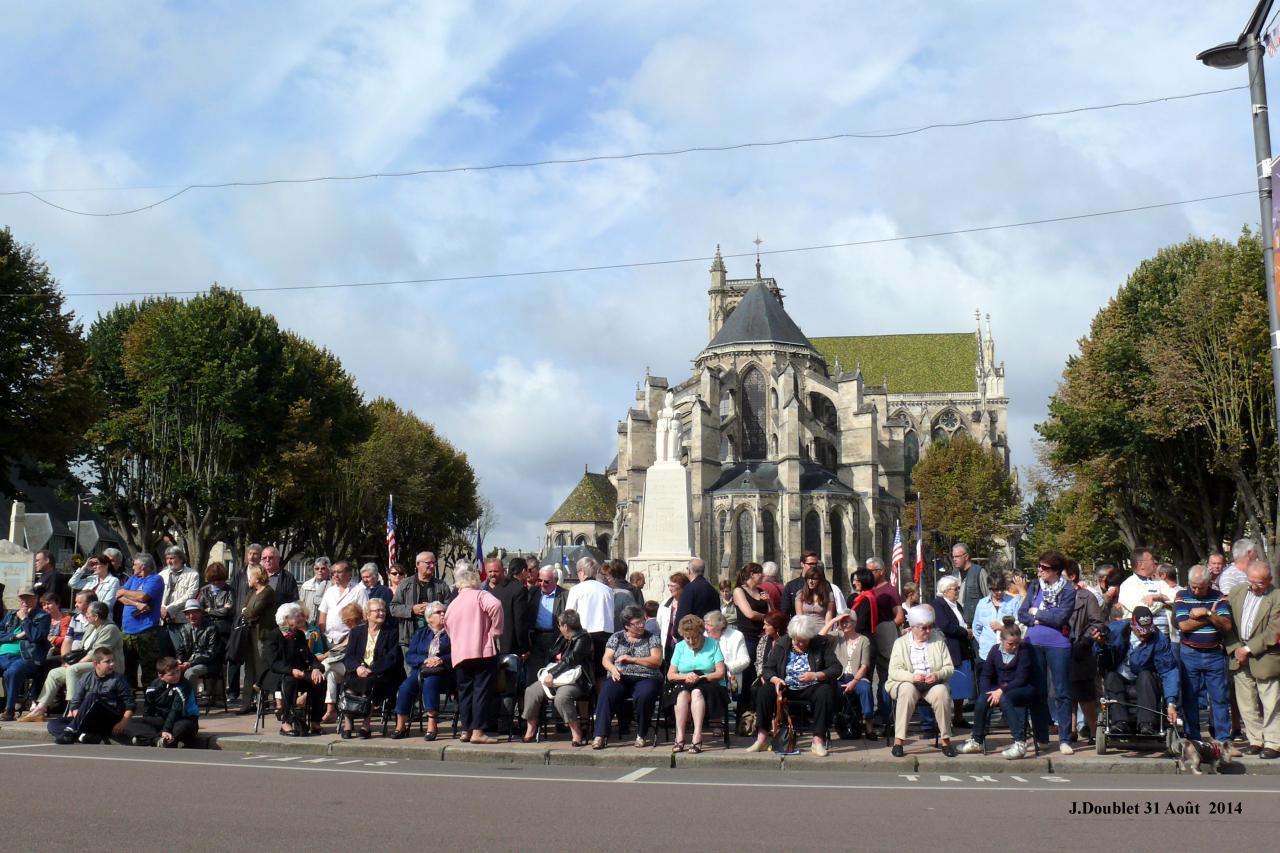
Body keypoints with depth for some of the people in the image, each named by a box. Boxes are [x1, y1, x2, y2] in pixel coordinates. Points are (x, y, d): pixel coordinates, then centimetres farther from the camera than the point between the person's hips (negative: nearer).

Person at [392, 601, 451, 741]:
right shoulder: (420, 634, 21)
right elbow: (409, 656, 9)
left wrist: (442, 660, -16)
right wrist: (425, 660, -9)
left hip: (443, 671, -3)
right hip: (421, 670, 3)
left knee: (430, 683, -34)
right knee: (405, 686, -25)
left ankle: (432, 726, -34)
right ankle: (400, 726, -18)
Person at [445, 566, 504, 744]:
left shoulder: (452, 604, 17)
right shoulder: (480, 596, -1)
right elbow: (495, 605, -20)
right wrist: (495, 631, -11)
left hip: (459, 654, 5)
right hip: (483, 651, -5)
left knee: (465, 691, 13)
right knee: (481, 690, -4)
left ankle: (465, 730, 14)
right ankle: (477, 731, -8)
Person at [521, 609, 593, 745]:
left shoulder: (583, 639, -8)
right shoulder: (563, 639, 19)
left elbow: (570, 661, -16)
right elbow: (553, 658, 21)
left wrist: (552, 674, -17)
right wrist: (547, 672, 4)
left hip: (575, 681, -8)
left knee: (561, 696, -37)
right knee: (531, 690, -10)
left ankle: (577, 734, -28)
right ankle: (530, 732, -3)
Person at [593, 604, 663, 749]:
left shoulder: (652, 637, 10)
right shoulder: (617, 637, 16)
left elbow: (657, 661, -1)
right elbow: (606, 659, 8)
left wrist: (630, 658, -8)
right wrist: (613, 668, -15)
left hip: (645, 678, -1)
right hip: (620, 678, 1)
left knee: (644, 696, -35)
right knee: (606, 693, -31)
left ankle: (642, 735, -14)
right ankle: (600, 735, -28)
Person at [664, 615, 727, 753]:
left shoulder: (713, 645, 5)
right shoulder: (680, 647, 12)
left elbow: (720, 673, -3)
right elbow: (670, 675, 6)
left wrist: (700, 678, -16)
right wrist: (686, 676, -13)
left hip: (709, 686, -2)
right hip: (684, 685, 2)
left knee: (696, 692, -35)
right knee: (682, 693, -33)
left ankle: (697, 737, -44)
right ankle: (679, 738, -39)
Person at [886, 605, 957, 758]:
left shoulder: (938, 640, 11)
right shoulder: (901, 643, 7)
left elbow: (949, 667, 6)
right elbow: (894, 671, -4)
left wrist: (937, 675, -15)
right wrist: (912, 677, -23)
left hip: (933, 684, 1)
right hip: (907, 683, -1)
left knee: (942, 692, -33)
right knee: (907, 690, -36)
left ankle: (946, 740, -20)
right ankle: (898, 740, -34)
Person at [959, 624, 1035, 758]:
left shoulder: (1023, 652, -9)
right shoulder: (995, 650, 4)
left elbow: (1021, 679, -15)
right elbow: (985, 675, 6)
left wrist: (1002, 690, -24)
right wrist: (990, 693, -12)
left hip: (1022, 689, -4)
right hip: (999, 689, 4)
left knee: (1004, 698, -37)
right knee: (982, 699, -26)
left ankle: (1020, 743, -36)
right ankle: (977, 741, -11)